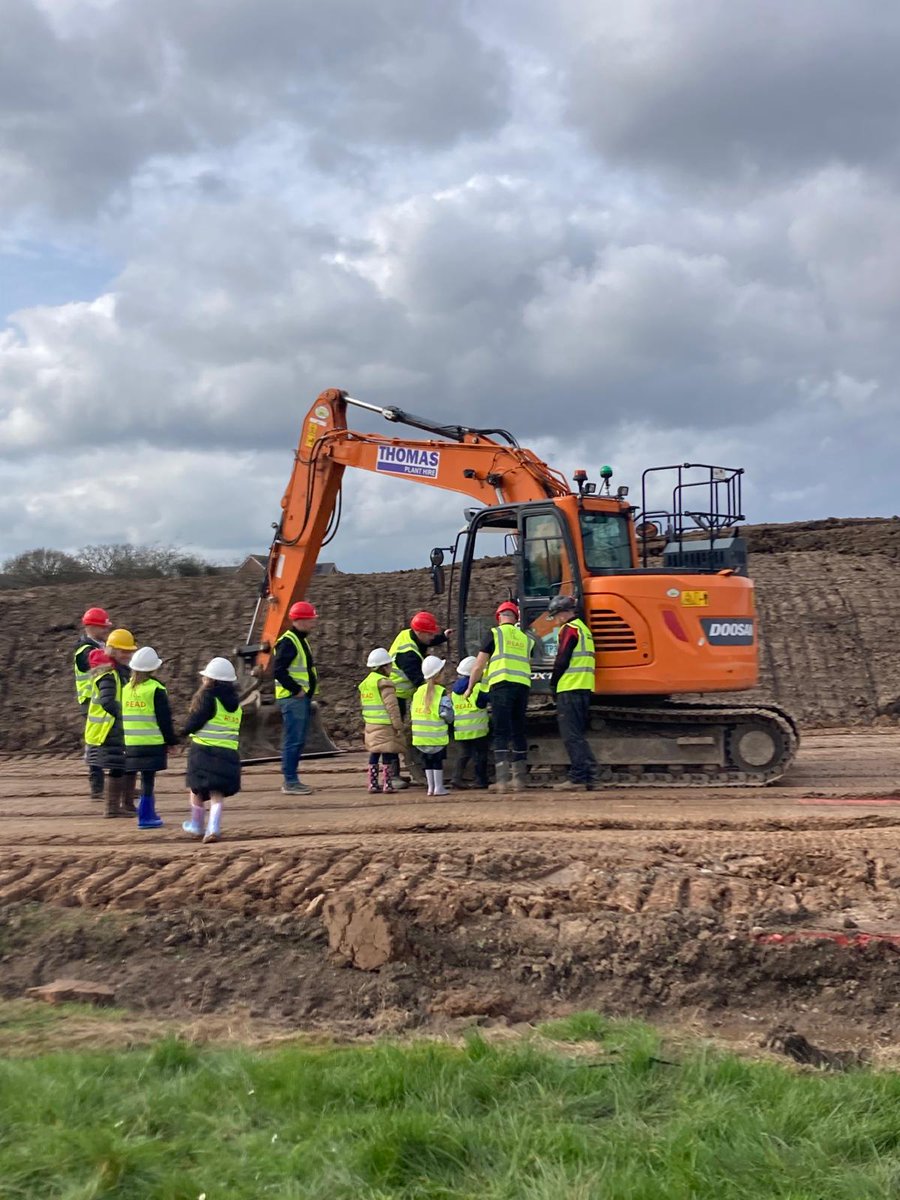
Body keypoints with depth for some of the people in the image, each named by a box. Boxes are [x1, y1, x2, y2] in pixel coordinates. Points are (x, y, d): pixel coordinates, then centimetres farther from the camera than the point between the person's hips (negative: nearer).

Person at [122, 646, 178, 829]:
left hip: (131, 743, 5)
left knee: (147, 779, 16)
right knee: (148, 779, -2)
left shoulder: (126, 689, 9)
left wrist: (122, 741, 23)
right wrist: (171, 740, 2)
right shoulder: (156, 689, -8)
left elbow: (121, 716, 15)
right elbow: (165, 719, -8)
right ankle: (145, 816, -3)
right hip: (152, 743, -5)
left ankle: (149, 813, 22)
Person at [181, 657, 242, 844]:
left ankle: (196, 826, 26)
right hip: (229, 752, 4)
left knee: (197, 789, 14)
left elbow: (194, 722, -12)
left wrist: (185, 732, 6)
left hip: (204, 749, -4)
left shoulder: (207, 696, -7)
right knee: (217, 792, 3)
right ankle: (213, 827, -14)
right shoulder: (235, 702, 13)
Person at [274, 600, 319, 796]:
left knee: (297, 741, 13)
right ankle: (290, 782, -4)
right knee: (293, 741, -7)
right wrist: (296, 690, -19)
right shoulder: (288, 642, -15)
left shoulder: (301, 640, 17)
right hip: (292, 699, -10)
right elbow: (279, 671, -22)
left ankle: (291, 780, 19)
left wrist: (307, 692, 14)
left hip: (302, 698, 10)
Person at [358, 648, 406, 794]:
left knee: (374, 754, 12)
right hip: (385, 727, -8)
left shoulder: (365, 683, 13)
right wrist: (398, 726, -12)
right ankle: (387, 784, -3)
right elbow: (392, 707, -15)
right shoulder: (385, 683, -13)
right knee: (387, 755, -3)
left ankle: (373, 784, 13)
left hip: (370, 725, 8)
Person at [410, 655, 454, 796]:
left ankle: (431, 786, 18)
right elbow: (447, 715, -14)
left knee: (427, 761, 14)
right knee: (437, 760, 5)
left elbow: (412, 711, 10)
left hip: (420, 736, 5)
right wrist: (448, 721, 7)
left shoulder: (418, 692, 5)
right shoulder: (441, 693, -13)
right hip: (437, 736, -5)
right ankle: (439, 787, 7)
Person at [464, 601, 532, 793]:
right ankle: (519, 778, 14)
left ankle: (502, 779, -14)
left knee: (501, 733, -6)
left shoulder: (495, 634, 4)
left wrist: (470, 688, 13)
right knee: (518, 732, 12)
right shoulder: (525, 638, 19)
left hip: (502, 685, -5)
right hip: (523, 685, 5)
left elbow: (479, 665, 4)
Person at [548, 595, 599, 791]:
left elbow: (562, 660, -13)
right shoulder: (584, 629, 22)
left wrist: (553, 684, -2)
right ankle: (590, 774, 8)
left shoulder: (569, 629, -8)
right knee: (578, 735, 12)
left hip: (570, 687, -9)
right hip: (585, 689, 9)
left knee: (571, 735, -8)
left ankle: (578, 776, -11)